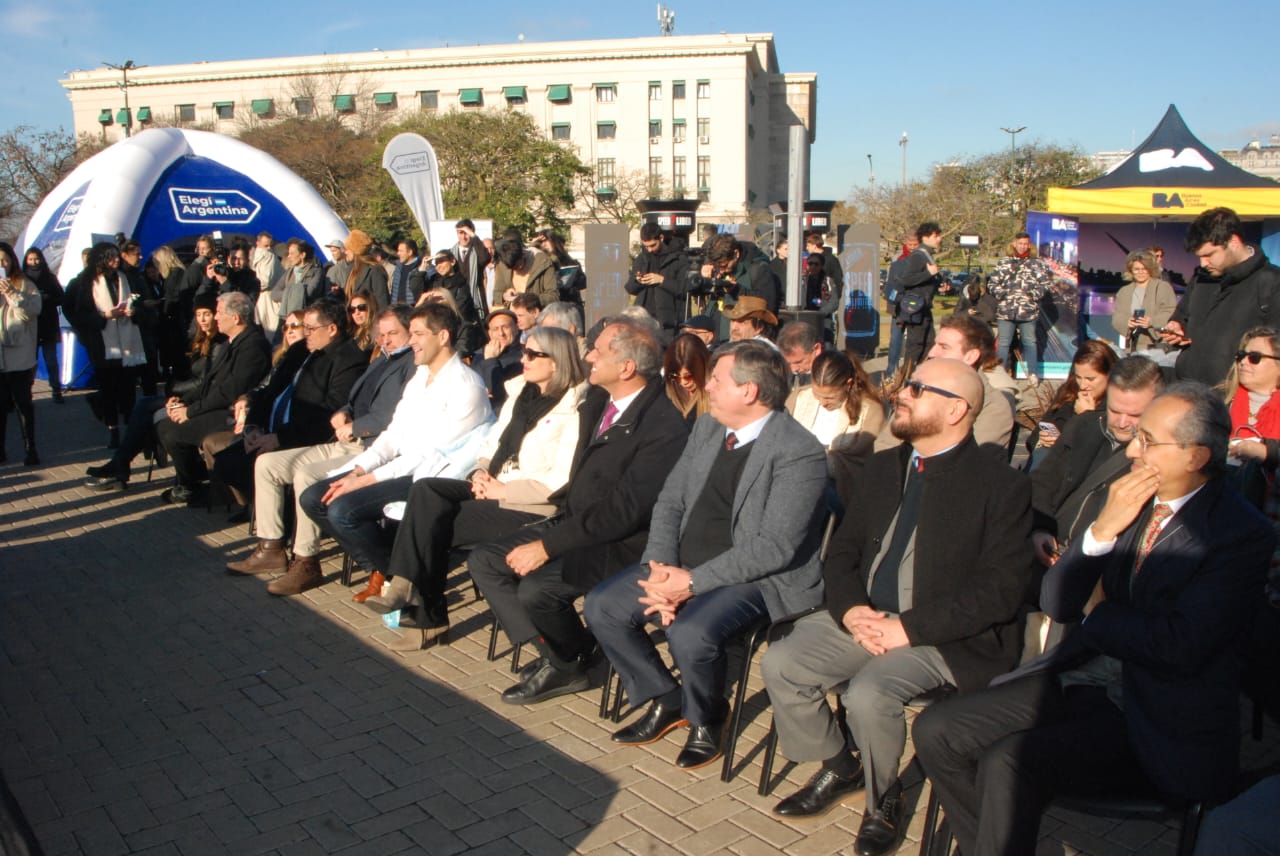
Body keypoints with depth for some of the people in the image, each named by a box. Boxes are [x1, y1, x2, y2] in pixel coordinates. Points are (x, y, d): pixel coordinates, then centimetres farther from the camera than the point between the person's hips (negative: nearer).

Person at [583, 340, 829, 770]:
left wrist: (693, 582, -22)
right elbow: (669, 501, 8)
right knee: (602, 607, -5)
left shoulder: (800, 453, -18)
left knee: (689, 633, -32)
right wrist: (660, 567, -9)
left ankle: (706, 719, 2)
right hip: (683, 564, 8)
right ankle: (666, 700, 15)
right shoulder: (706, 428, 7)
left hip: (756, 576, -7)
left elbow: (774, 548, -22)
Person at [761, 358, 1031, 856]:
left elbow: (1001, 590, -14)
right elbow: (841, 552, 13)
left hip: (944, 637, -6)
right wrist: (851, 610, -8)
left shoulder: (1001, 487, -8)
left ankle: (883, 801, 2)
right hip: (863, 619, 6)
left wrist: (908, 627, -19)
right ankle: (838, 767, 14)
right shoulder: (882, 469, 12)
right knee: (780, 664, -12)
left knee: (869, 692, -30)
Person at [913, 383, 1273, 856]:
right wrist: (1104, 528, -9)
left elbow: (1180, 648, -22)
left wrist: (1099, 612, -5)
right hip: (1081, 677, 7)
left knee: (1008, 762, -28)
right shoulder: (1129, 498, 7)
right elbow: (1055, 602, 5)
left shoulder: (1243, 533, -12)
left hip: (1159, 722, -7)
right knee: (936, 731, -6)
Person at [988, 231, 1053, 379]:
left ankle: (1033, 374, 10)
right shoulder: (1003, 263, 10)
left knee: (1030, 343, 7)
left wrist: (1035, 293, -14)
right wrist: (1001, 293, -10)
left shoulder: (1037, 264, 7)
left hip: (1028, 311, 0)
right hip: (1005, 311, 0)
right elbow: (992, 283, 7)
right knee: (1003, 343, 5)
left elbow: (1047, 283, 3)